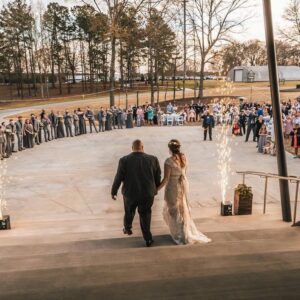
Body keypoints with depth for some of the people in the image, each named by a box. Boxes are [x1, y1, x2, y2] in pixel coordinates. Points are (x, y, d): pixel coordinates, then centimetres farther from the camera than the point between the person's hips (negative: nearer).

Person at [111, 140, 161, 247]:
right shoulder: (153, 159, -10)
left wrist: (114, 191, 6)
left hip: (130, 193, 0)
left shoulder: (124, 160, -14)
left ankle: (127, 228, 50)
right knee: (145, 214, 19)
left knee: (129, 211, 26)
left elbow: (118, 178, -8)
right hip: (148, 193, 0)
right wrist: (156, 188, 18)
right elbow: (158, 177, 0)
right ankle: (148, 239, 19)